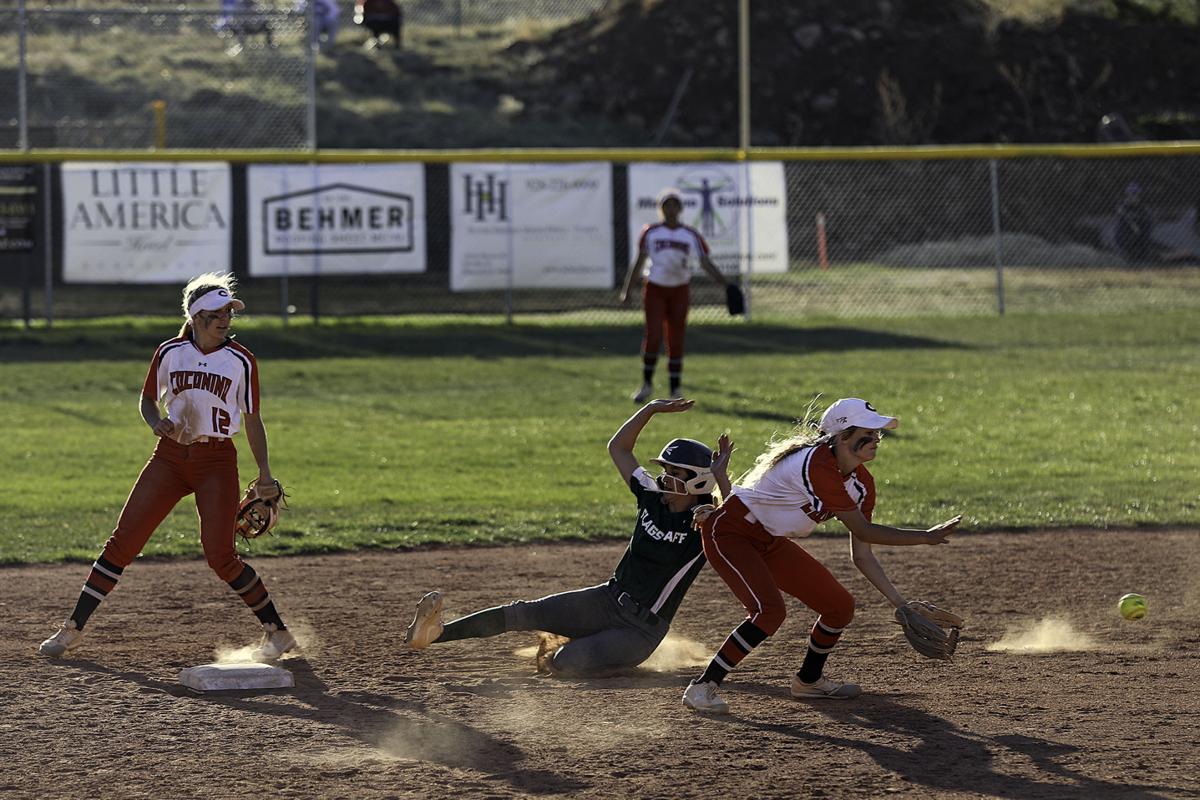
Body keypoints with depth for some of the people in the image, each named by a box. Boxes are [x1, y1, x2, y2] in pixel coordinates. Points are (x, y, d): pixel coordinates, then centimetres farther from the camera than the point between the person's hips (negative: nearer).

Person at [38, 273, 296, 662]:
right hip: (171, 456, 2)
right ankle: (73, 628, 5)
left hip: (217, 460, -2)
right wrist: (158, 424, -10)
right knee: (122, 541, -2)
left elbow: (252, 420, 2)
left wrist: (264, 474, -5)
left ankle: (277, 632, 3)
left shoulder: (241, 361, -5)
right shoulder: (169, 353, -1)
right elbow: (148, 400, 12)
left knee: (220, 555, -12)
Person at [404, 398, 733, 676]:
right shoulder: (652, 497, 5)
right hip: (607, 599, 6)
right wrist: (651, 409, 6)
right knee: (524, 613, -11)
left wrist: (720, 477, -37)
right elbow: (618, 448, 16)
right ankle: (434, 634, -14)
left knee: (565, 665, -26)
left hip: (642, 630, -6)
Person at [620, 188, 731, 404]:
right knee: (653, 337, -11)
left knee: (676, 341, 2)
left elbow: (706, 263, -1)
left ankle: (675, 388, 9)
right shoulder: (650, 233, 0)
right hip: (654, 289, -1)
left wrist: (726, 284, -13)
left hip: (679, 291, 1)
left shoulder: (691, 235, 2)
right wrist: (627, 290, -1)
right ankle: (647, 384, 3)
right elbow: (639, 262, 3)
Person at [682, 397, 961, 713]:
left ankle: (808, 680, 29)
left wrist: (900, 603, -6)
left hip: (772, 543, 9)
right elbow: (863, 531, -27)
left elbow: (862, 556, 2)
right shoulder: (819, 467, -31)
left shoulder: (861, 483, -3)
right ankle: (703, 687, -19)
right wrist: (926, 537, -22)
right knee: (769, 611, -29)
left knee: (840, 606, 6)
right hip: (729, 533, -9)